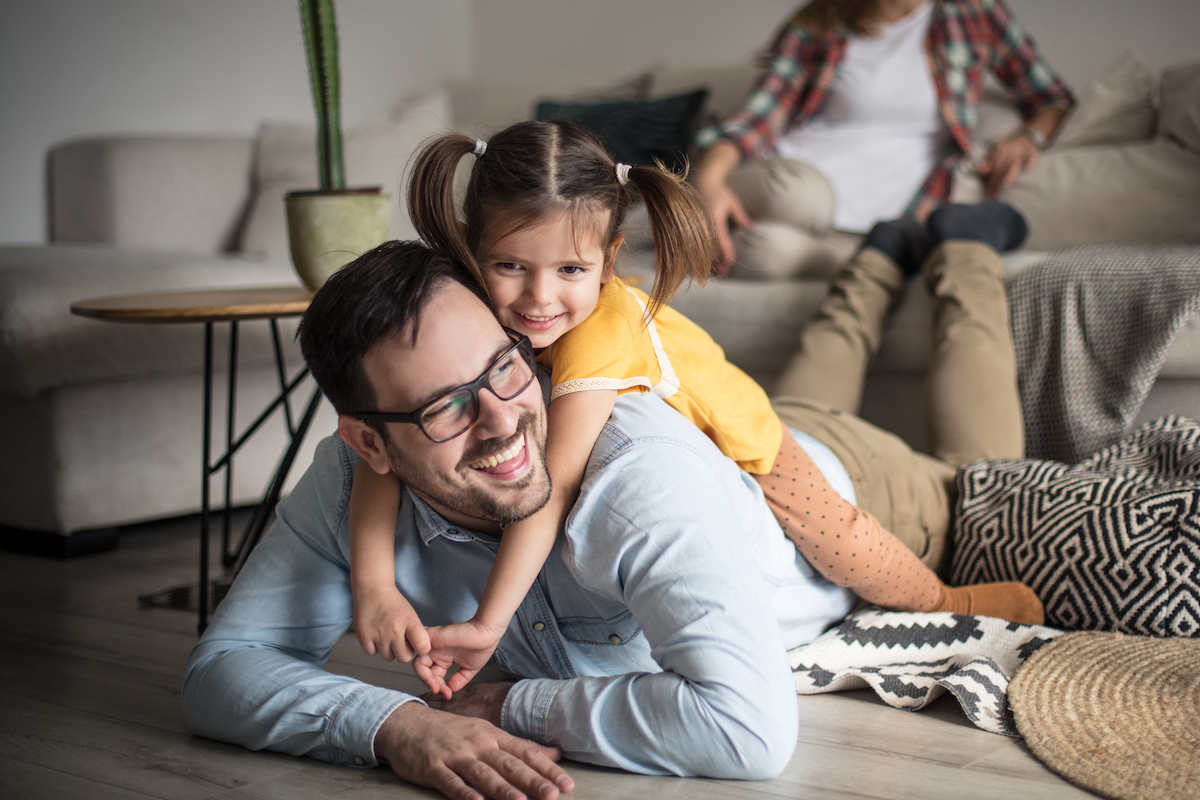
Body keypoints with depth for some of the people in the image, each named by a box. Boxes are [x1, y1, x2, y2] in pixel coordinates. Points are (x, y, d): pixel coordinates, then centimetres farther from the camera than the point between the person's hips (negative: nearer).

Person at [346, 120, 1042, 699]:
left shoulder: (605, 330, -43)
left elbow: (555, 484, -49)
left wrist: (489, 623, -55)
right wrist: (373, 583, -49)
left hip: (736, 440, -5)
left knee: (847, 555, -4)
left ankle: (953, 600, 26)